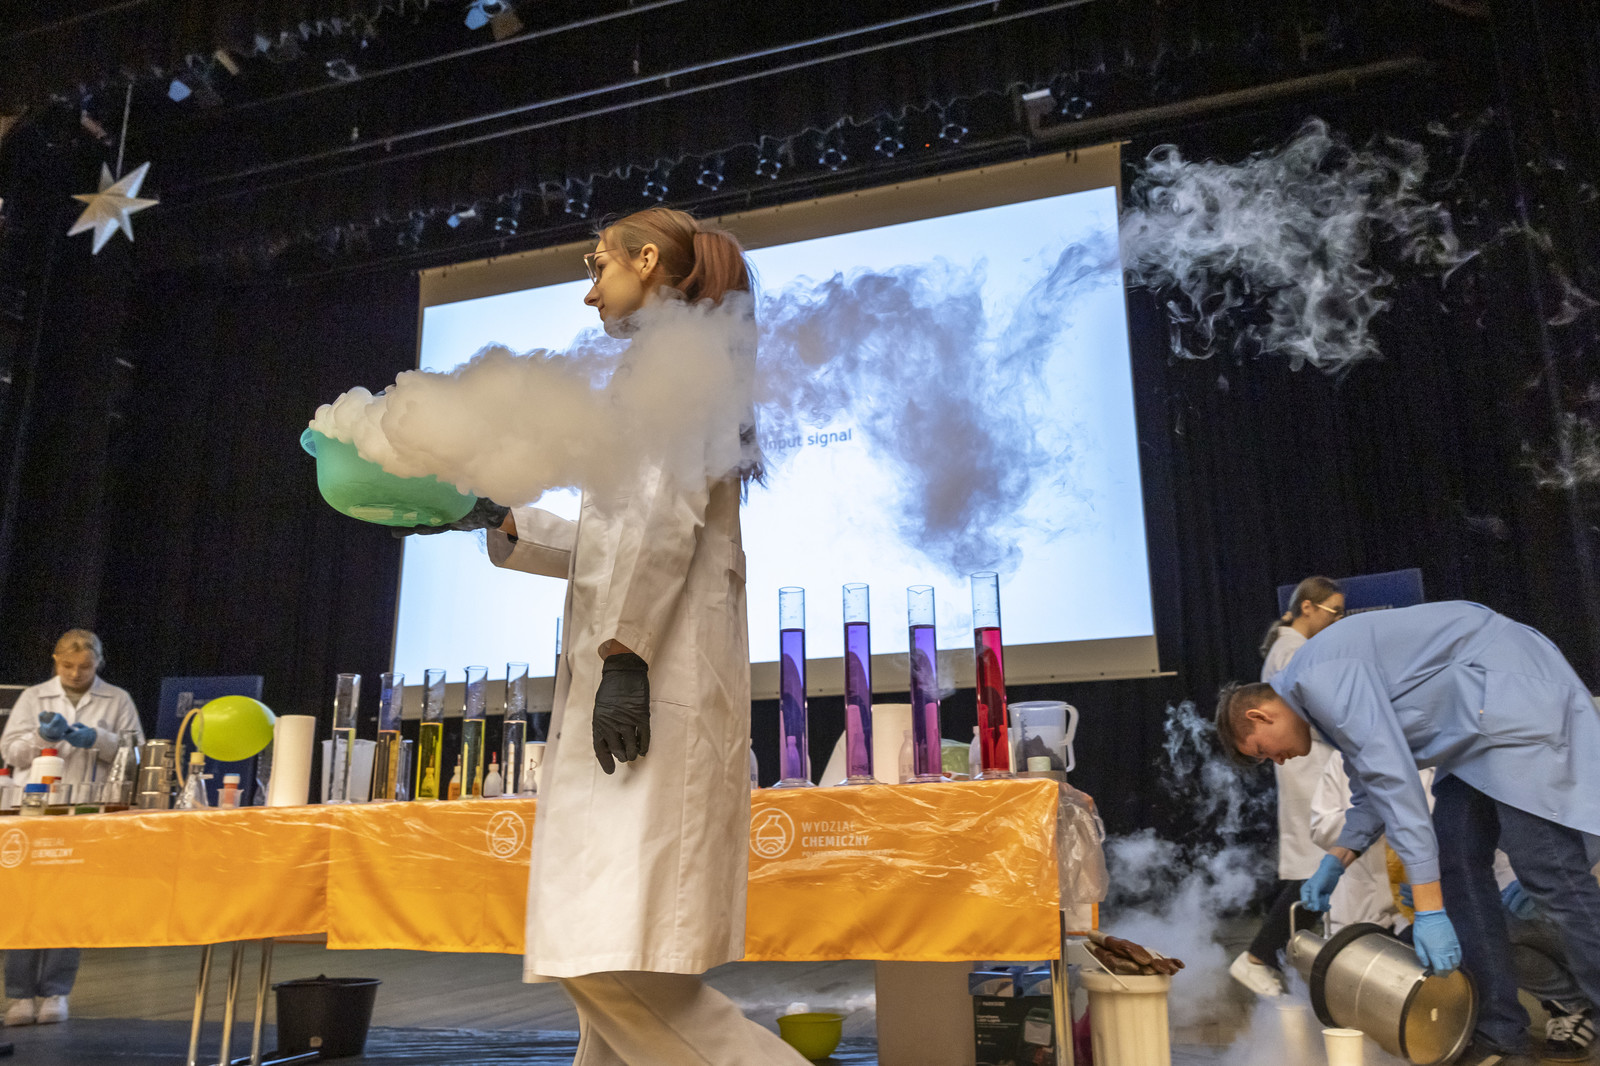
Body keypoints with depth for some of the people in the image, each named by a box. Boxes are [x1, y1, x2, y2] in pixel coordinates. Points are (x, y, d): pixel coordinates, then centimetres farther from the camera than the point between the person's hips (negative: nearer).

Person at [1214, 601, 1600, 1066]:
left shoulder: (1319, 677, -20)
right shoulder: (1318, 682, 12)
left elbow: (1393, 776, -26)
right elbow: (1372, 778, 21)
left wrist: (1428, 906, -26)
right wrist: (1338, 858, 10)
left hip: (1516, 695, -10)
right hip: (1476, 728, 10)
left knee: (1549, 871, -13)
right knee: (1457, 864, 5)